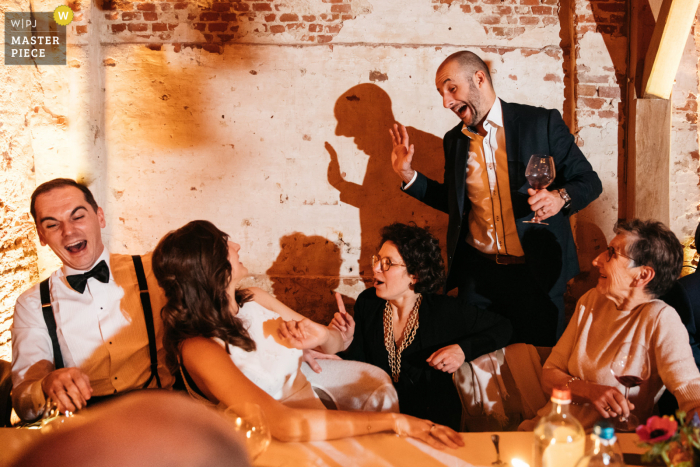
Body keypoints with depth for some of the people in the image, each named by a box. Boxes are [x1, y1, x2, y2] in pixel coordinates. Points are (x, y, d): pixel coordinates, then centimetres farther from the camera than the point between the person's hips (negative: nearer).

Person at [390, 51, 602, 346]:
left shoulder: (542, 123, -5)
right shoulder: (454, 140, 9)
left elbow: (589, 181, 0)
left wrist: (560, 197, -22)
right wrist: (409, 175, 8)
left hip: (536, 272, -3)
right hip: (477, 272, 3)